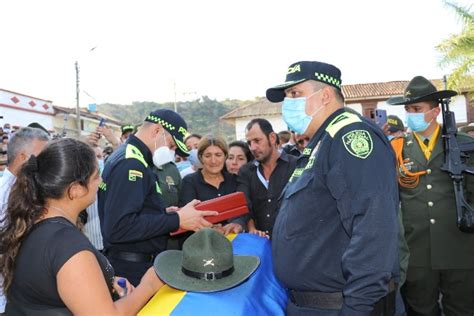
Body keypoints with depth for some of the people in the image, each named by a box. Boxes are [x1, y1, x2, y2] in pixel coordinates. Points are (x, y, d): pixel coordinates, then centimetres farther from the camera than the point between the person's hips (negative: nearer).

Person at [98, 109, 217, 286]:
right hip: (132, 270, -10)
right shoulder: (131, 163, -21)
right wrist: (176, 219, -24)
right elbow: (117, 228, -29)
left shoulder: (128, 157, 11)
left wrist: (166, 214, 3)